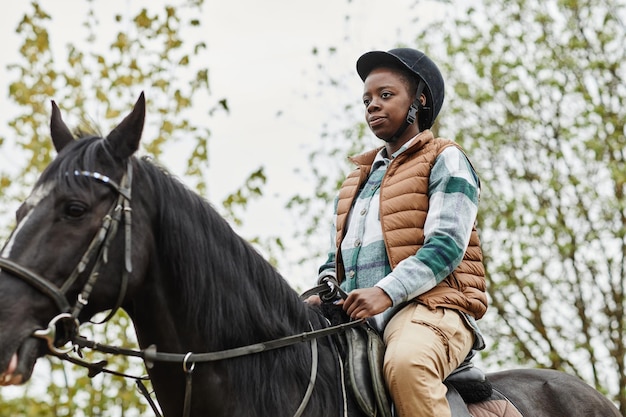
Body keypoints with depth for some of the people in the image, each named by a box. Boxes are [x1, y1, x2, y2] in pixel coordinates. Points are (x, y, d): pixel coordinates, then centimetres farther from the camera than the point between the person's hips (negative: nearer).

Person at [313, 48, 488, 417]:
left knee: (406, 364, -40)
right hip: (358, 319, 7)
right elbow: (335, 260, 29)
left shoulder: (444, 161, 8)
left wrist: (385, 292, -21)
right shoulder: (357, 181, 28)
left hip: (427, 306, -7)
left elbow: (446, 244, -7)